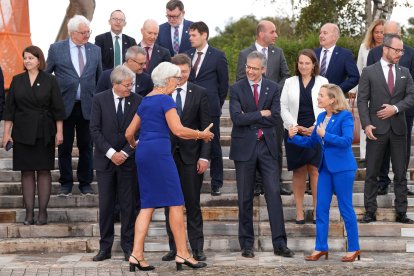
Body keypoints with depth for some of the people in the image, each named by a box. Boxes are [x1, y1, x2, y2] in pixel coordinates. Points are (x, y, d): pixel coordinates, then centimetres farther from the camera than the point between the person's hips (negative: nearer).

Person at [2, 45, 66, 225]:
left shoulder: (50, 81, 0)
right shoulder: (17, 81, 6)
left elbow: (57, 108, 0)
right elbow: (9, 108, 6)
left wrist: (59, 132, -5)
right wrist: (6, 133, 1)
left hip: (44, 133, -2)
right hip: (22, 133, 2)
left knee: (44, 171, 0)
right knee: (26, 172, 2)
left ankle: (43, 211, 4)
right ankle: (29, 212, 5)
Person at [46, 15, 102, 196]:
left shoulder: (95, 50, 7)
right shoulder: (56, 49, 0)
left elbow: (100, 77, 13)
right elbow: (46, 74, 5)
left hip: (88, 106, 2)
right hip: (65, 105, -2)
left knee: (86, 146, 7)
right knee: (65, 147, 5)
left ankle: (85, 183, 18)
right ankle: (66, 183, 16)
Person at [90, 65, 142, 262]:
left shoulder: (138, 101, -1)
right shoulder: (100, 100, -1)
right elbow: (95, 130, -5)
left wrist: (125, 153, -10)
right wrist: (110, 153, -13)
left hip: (128, 160, 0)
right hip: (105, 160, 0)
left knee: (128, 205, 3)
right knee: (106, 205, 4)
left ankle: (128, 247, 11)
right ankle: (105, 247, 11)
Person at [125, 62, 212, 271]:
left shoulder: (145, 101, 18)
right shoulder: (166, 99, -7)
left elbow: (129, 133, 21)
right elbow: (178, 130, -14)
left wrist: (135, 145, 41)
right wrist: (201, 135, -1)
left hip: (143, 152, 8)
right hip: (159, 151, -8)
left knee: (147, 205, 8)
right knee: (175, 203, -2)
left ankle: (137, 255, 0)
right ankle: (182, 254, -1)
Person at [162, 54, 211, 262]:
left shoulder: (199, 93, 3)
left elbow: (205, 127, 1)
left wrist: (204, 156, -7)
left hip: (191, 156, -1)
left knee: (193, 205, 1)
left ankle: (197, 248, 7)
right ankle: (174, 248, 14)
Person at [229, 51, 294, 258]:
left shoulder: (273, 88, 6)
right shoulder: (236, 89, 0)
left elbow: (275, 118, -6)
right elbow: (237, 118, -13)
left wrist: (249, 118, -9)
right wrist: (261, 114, -11)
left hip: (267, 146, 1)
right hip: (244, 147, -1)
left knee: (274, 193, -3)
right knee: (245, 197, 5)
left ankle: (279, 243, 0)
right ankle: (246, 244, 13)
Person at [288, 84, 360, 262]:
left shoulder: (345, 116, -11)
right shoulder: (321, 117, 10)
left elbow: (347, 141, -22)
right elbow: (311, 142, 15)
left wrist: (325, 135, -18)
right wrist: (294, 137, 2)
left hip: (342, 168, -7)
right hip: (326, 167, 7)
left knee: (345, 208, 0)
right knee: (321, 208, 7)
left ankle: (354, 248, 12)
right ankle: (321, 248, 15)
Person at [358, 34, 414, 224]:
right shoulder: (369, 72, 0)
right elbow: (362, 100, -4)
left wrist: (396, 108, -13)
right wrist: (366, 124, -14)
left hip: (398, 129, 3)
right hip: (377, 129, -3)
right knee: (372, 173, 1)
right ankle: (370, 212, 7)